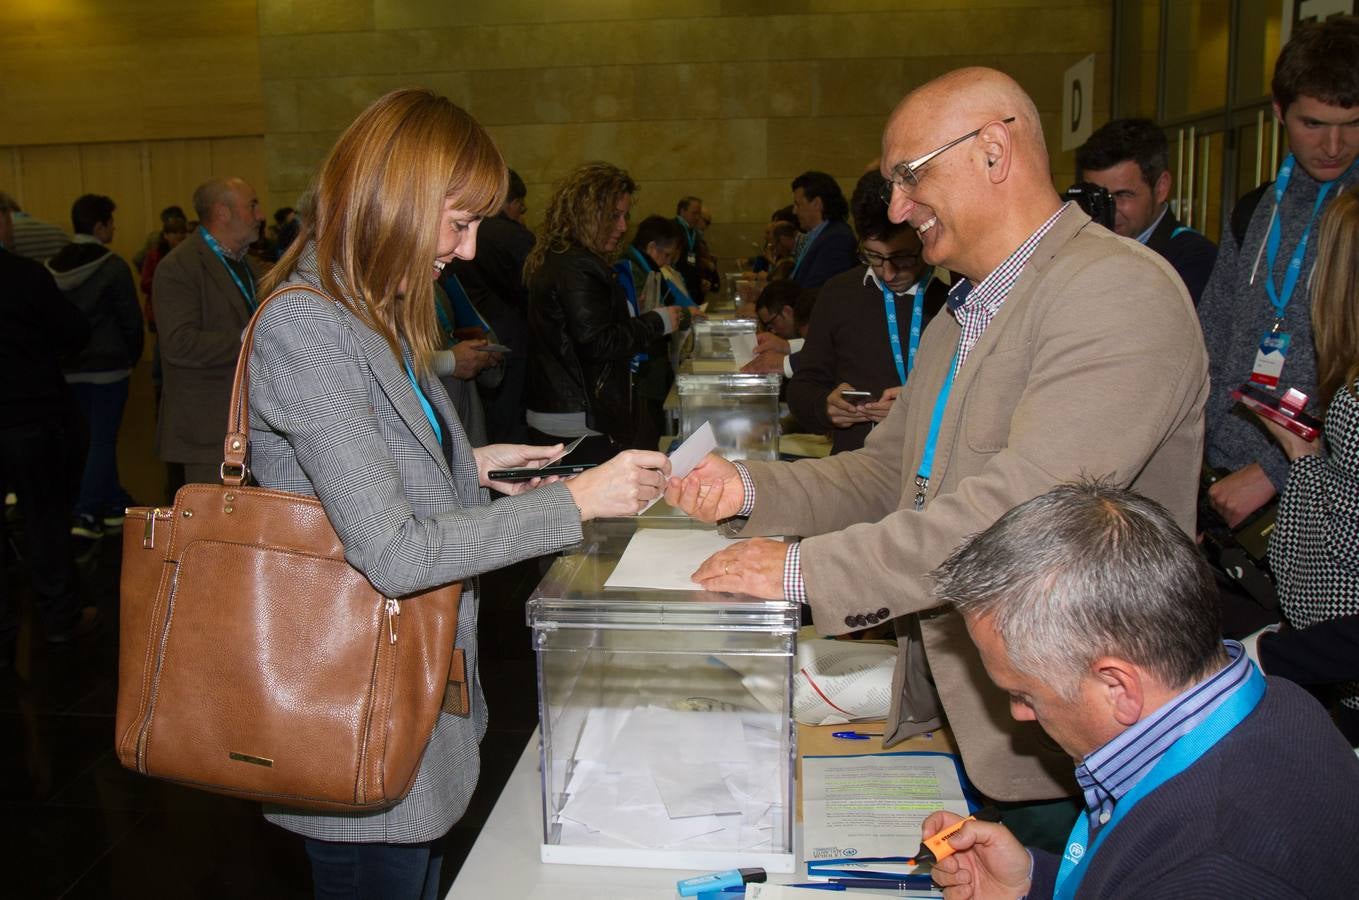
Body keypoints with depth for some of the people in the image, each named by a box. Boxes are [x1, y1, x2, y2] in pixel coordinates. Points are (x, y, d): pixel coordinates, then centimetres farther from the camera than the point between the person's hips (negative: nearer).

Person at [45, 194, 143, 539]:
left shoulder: (53, 267, 2)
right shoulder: (112, 267, -13)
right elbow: (131, 319, -10)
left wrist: (67, 352, 15)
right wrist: (132, 356, 6)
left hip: (70, 368, 6)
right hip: (108, 366, -6)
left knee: (95, 437, 16)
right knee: (102, 441, 0)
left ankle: (117, 504, 25)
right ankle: (87, 515, -4)